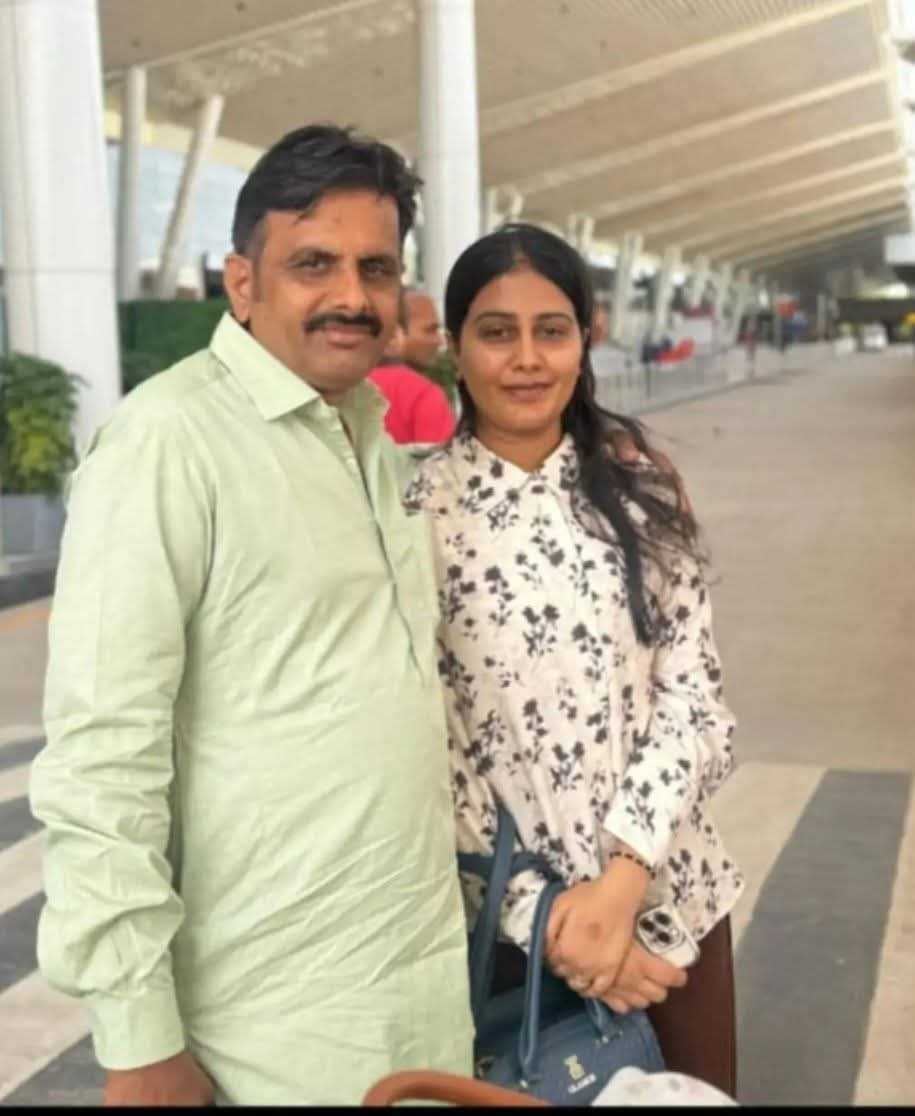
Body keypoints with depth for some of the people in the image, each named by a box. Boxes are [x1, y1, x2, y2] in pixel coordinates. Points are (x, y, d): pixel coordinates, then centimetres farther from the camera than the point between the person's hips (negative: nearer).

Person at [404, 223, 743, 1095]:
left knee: (703, 1091, 18)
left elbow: (693, 688, -3)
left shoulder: (637, 486, -1)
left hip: (668, 883, 3)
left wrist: (622, 875, -15)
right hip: (510, 916, -3)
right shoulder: (415, 512, -11)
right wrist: (542, 914, -15)